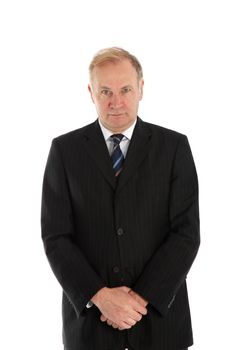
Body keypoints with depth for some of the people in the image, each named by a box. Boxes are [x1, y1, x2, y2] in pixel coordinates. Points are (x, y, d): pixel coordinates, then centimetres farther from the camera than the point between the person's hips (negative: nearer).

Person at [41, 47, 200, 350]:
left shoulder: (174, 146, -2)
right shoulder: (65, 149, -1)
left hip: (159, 310, 0)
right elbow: (55, 236, -5)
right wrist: (99, 296, -15)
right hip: (89, 314, 0)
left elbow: (186, 232, -6)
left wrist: (143, 297, -14)